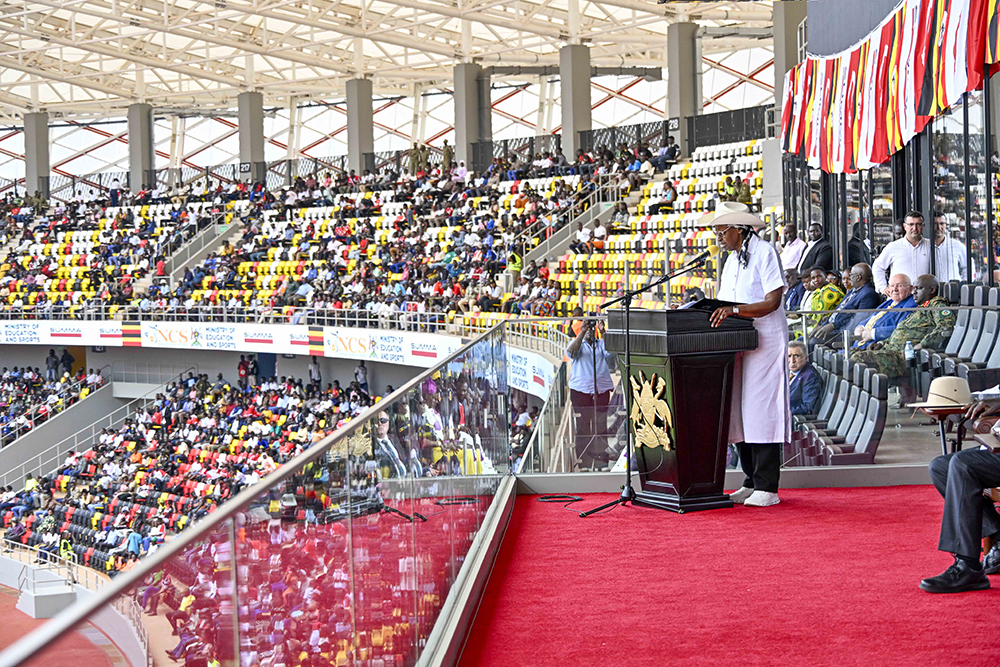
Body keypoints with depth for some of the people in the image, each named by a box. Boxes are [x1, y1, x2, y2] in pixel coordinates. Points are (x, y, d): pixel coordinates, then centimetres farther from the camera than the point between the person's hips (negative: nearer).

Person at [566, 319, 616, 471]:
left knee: (600, 424, 1)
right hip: (580, 390, -2)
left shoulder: (601, 343, 16)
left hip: (601, 389, 2)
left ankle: (601, 458, 7)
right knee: (583, 425, -4)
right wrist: (582, 332, -21)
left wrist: (603, 332, -16)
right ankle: (583, 461, 0)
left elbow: (610, 350, -5)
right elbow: (571, 351, -12)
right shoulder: (578, 343, 11)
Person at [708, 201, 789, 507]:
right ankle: (751, 483, 13)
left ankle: (767, 488, -7)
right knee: (740, 413, 6)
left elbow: (773, 301, -16)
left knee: (761, 411, -9)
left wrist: (735, 310, -26)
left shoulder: (765, 253, -8)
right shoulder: (732, 260, 18)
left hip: (765, 342, -8)